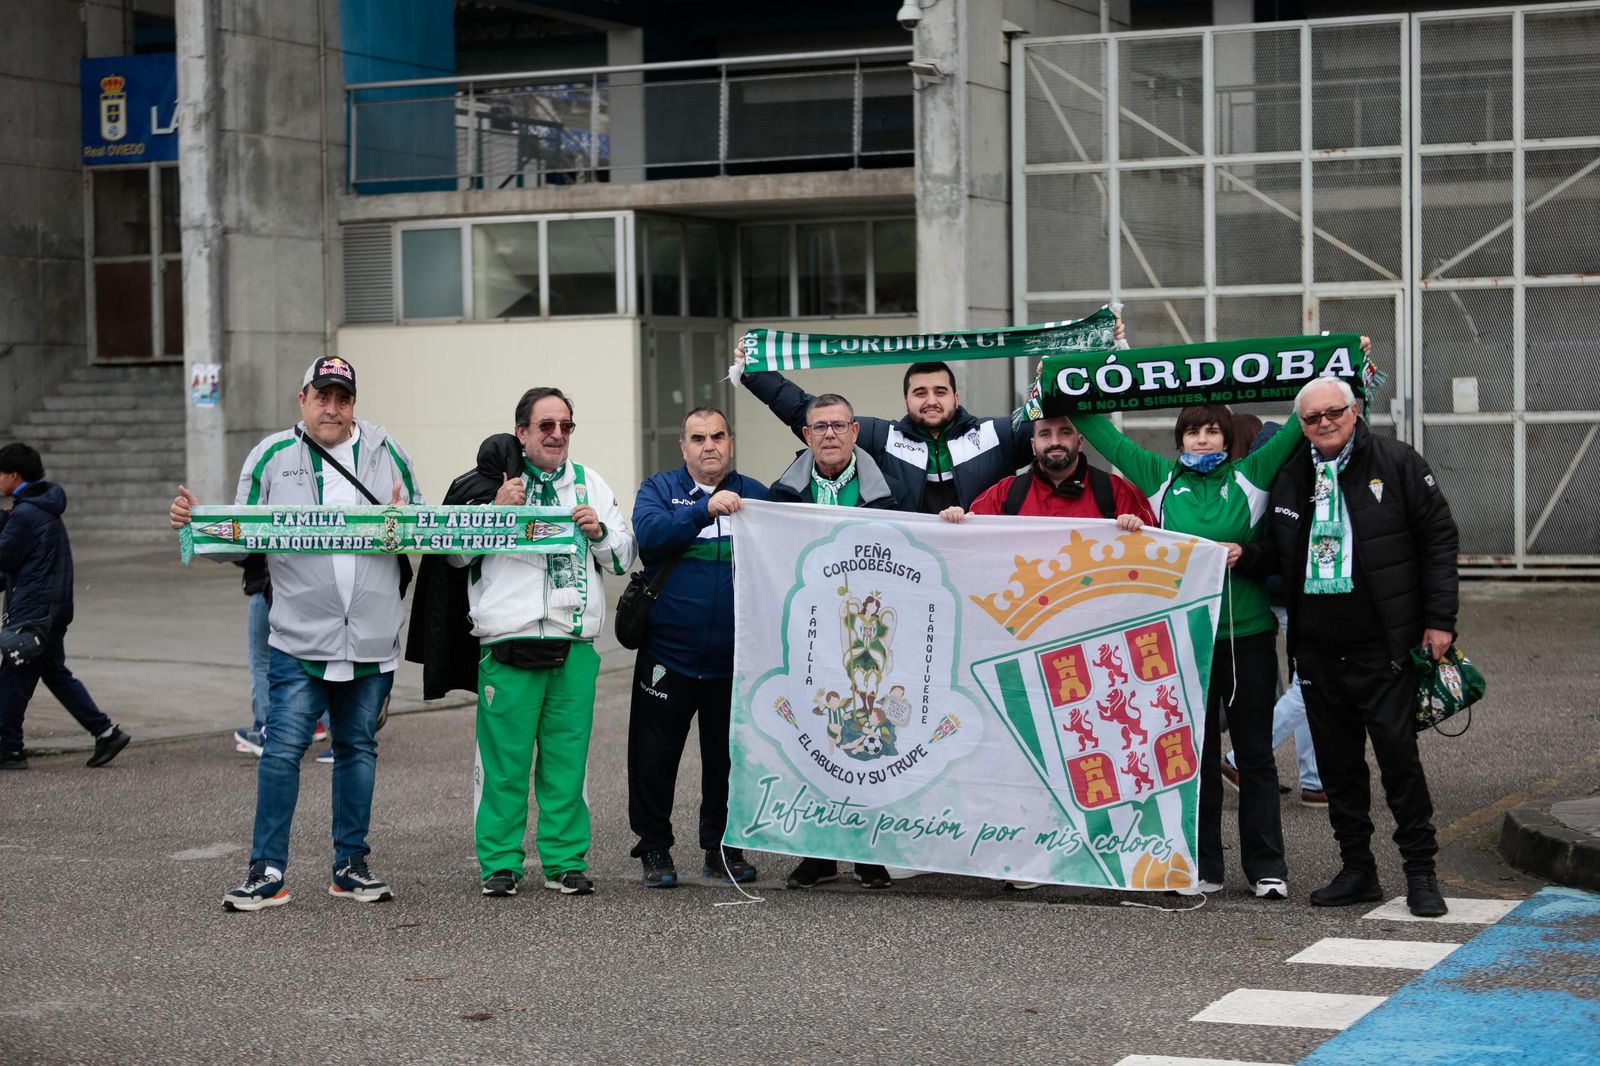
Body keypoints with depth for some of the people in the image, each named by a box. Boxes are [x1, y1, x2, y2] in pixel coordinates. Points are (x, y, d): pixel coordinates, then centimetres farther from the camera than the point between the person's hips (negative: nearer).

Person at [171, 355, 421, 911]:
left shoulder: (385, 452, 7)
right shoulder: (272, 455, 2)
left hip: (372, 639, 2)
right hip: (300, 639, -2)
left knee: (358, 748, 12)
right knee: (282, 749, -8)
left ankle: (352, 866, 22)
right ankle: (267, 871, 0)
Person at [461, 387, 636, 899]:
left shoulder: (590, 483, 15)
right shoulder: (494, 481, 6)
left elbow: (624, 558, 16)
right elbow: (456, 553, 3)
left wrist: (599, 531, -4)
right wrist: (496, 511, -9)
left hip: (575, 644, 3)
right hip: (508, 643, -3)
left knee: (567, 759, 4)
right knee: (505, 759, -2)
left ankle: (565, 860, 13)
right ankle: (499, 863, 7)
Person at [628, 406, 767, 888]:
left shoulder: (755, 494, 9)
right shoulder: (659, 488, 5)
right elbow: (649, 534, -16)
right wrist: (706, 509, -25)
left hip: (734, 658, 2)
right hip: (668, 650, -1)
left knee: (728, 757, 10)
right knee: (654, 757, 3)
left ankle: (722, 848, 22)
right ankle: (654, 850, 15)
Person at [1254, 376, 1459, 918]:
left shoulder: (1397, 463, -2)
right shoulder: (1288, 476, 10)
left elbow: (1439, 539, -2)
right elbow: (1276, 551, 21)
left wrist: (1439, 619, -7)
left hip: (1381, 644, -5)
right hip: (1316, 646, 5)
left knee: (1398, 752, -6)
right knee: (1337, 760, 9)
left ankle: (1420, 871, 4)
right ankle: (1357, 869, 19)